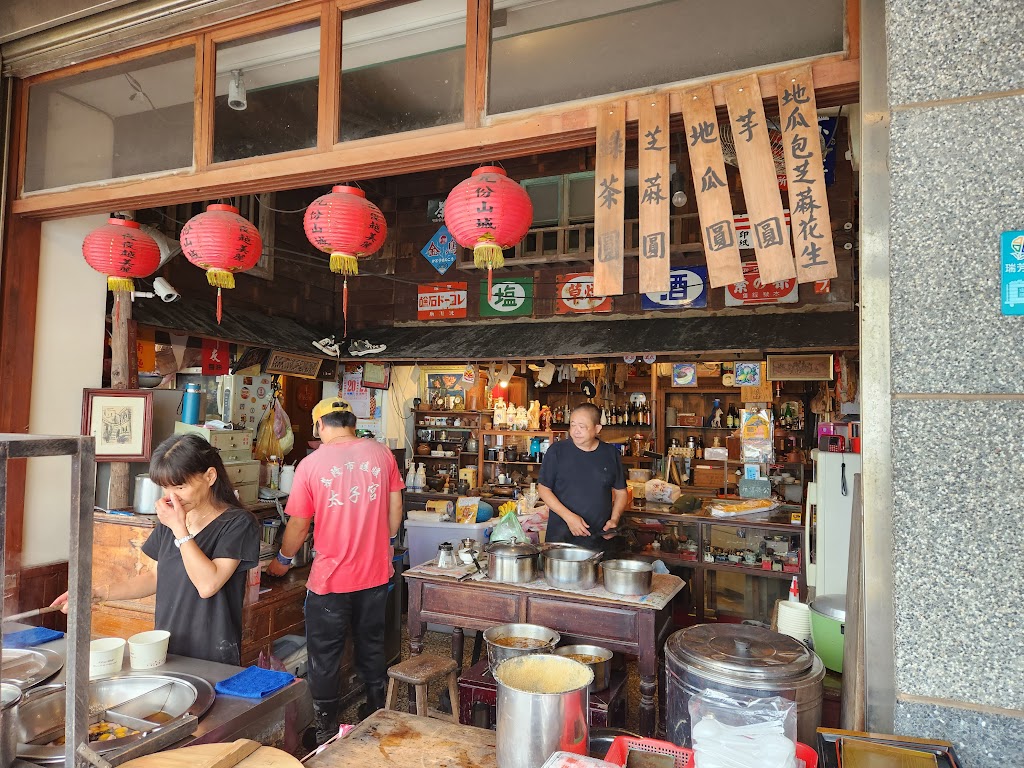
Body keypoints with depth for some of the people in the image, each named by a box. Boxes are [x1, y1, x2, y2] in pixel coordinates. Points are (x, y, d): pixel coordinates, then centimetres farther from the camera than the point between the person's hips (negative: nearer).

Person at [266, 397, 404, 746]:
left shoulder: (311, 464, -11)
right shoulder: (381, 453, -4)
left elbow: (299, 524, -4)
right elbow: (394, 508, 3)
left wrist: (283, 561, 14)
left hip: (330, 579, -3)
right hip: (376, 572, 4)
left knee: (325, 656, 14)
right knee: (371, 646, 21)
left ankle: (325, 731, 28)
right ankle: (376, 715, 37)